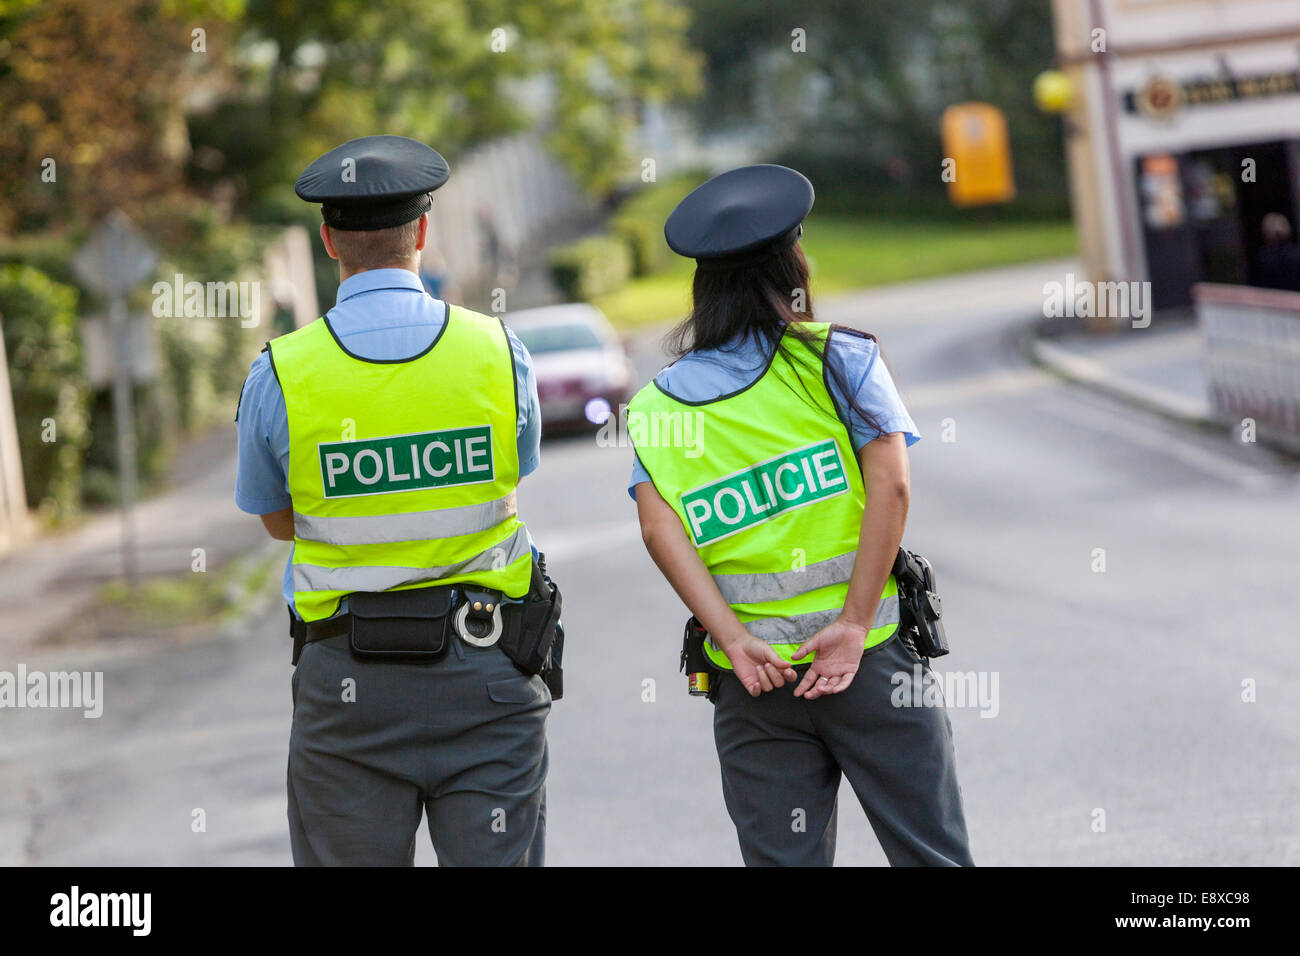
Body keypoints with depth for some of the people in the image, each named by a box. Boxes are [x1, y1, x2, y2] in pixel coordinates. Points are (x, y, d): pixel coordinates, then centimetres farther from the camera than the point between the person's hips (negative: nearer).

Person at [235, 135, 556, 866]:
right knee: (497, 860, 6)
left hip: (347, 682, -1)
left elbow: (277, 521, 8)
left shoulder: (281, 376, -7)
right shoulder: (499, 352, -4)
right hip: (486, 669, 1)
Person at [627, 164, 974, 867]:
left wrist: (734, 641, -12)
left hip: (752, 683, 3)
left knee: (783, 860, 7)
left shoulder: (660, 400, 7)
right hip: (870, 660, -2)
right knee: (930, 853, 5)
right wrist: (854, 626, -14)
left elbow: (658, 527, -7)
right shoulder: (839, 356, 0)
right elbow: (889, 486, -12)